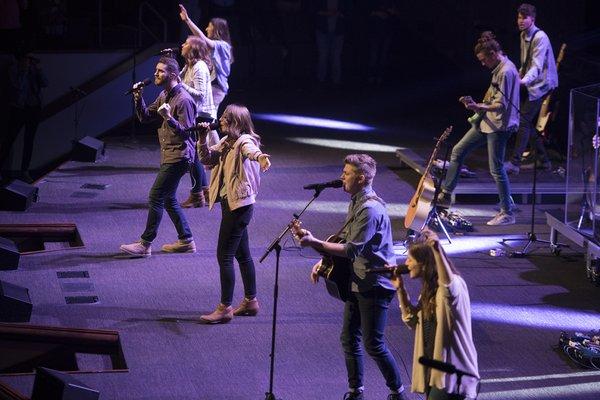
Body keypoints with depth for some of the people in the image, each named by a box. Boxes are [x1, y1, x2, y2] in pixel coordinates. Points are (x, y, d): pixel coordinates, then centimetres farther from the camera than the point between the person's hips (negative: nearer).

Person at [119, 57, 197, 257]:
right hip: (169, 155, 10)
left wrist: (168, 117, -35)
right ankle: (186, 241, 22)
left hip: (178, 156, -10)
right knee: (168, 199, 14)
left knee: (155, 198, -7)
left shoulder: (183, 100, -18)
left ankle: (145, 244, -2)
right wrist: (138, 99, -1)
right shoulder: (164, 96, 11)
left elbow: (185, 132, -21)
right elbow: (145, 117, 14)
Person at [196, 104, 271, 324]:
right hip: (231, 204, 10)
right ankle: (250, 301, 28)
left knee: (224, 256, -7)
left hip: (239, 205, -10)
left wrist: (260, 156, -62)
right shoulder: (226, 142, 10)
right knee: (242, 254, 18)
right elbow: (207, 159, 12)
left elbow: (250, 150, -39)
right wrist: (202, 139, -4)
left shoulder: (244, 141, -17)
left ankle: (225, 308, -2)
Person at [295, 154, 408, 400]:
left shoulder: (370, 210, -23)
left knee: (373, 344, -3)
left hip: (374, 285, -10)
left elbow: (352, 250, -25)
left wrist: (314, 243, -25)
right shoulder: (356, 202, 10)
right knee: (349, 339, 13)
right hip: (358, 282, 10)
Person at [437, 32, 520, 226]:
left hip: (498, 126, -11)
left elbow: (501, 105, -23)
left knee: (496, 169, -5)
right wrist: (480, 106, 13)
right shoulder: (499, 68, 10)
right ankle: (445, 195, 21)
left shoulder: (506, 72, -21)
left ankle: (507, 213, 5)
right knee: (458, 151, 14)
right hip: (487, 122, 11)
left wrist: (479, 107, -20)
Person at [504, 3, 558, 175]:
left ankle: (514, 162, -16)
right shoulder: (524, 35, 10)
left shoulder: (540, 38, -19)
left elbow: (537, 66, -29)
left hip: (541, 84, -9)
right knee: (530, 122, 10)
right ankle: (542, 161, 19)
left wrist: (523, 81, -44)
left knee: (524, 121, -14)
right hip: (531, 84, 9)